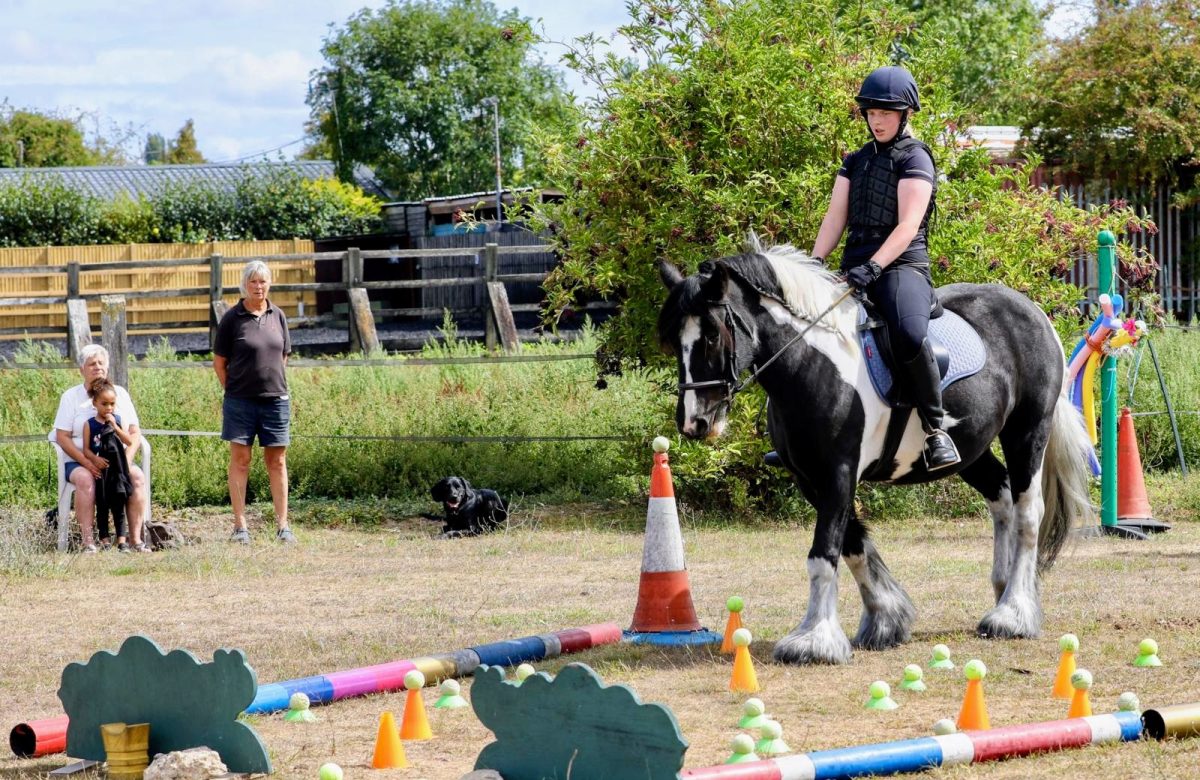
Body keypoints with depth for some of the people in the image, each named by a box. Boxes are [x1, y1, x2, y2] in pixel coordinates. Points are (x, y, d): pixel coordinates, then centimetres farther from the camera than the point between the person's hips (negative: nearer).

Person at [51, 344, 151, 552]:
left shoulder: (120, 393, 13)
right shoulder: (71, 396, 5)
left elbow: (135, 433, 9)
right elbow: (62, 437, -3)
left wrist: (126, 460, -11)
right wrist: (88, 462, -18)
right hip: (79, 463, -2)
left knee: (137, 476, -27)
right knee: (85, 479, -35)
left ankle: (135, 537, -27)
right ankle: (87, 541, -37)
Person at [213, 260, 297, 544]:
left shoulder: (277, 316, 6)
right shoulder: (232, 318, -3)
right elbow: (219, 362, 1)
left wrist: (274, 384, 10)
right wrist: (234, 390, 1)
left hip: (275, 400, 3)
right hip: (240, 400, -3)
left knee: (277, 461, 6)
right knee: (240, 460, 2)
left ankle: (282, 525, 10)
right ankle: (240, 526, 6)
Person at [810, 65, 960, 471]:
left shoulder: (914, 158, -2)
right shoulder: (856, 161, 19)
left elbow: (908, 226, -13)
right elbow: (835, 218, 12)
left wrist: (873, 268, -26)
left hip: (902, 265, -8)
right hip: (855, 268, 8)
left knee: (910, 335, -36)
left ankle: (936, 427, -25)